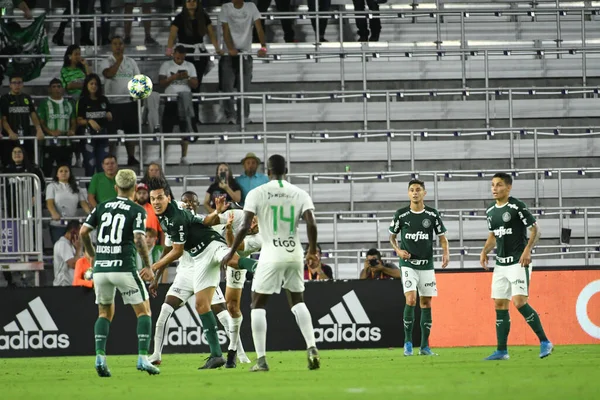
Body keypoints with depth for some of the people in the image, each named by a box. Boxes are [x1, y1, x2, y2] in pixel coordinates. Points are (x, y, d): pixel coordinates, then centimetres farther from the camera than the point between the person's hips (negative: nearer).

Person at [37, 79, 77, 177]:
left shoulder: (68, 104, 16)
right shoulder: (44, 104, 3)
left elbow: (73, 121, 17)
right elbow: (41, 122, -4)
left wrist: (72, 130, -6)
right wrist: (51, 132, -20)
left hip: (66, 143, 4)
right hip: (49, 143, -4)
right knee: (46, 171, -6)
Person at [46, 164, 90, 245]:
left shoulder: (76, 188, 14)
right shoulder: (52, 186, 6)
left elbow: (83, 203, 6)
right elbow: (49, 203, -8)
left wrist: (91, 213, -15)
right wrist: (54, 214, -29)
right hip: (57, 225, -3)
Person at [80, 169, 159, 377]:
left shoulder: (102, 207, 10)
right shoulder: (137, 211, -3)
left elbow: (83, 231, 6)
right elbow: (139, 239, -15)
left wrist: (92, 254, 22)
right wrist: (148, 266, -5)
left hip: (100, 268, 4)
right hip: (124, 267, -4)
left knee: (105, 313, 19)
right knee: (144, 311, 7)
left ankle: (100, 356, 1)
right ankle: (143, 357, -6)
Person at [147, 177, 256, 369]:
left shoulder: (177, 217, -18)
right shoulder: (163, 217, 12)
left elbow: (177, 252, -11)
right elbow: (168, 250, 25)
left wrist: (154, 267, -1)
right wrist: (157, 278, 28)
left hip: (212, 246, -8)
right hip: (200, 258, 8)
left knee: (231, 260, -42)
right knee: (201, 304, 0)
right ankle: (216, 355, 0)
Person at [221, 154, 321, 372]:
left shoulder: (257, 193, -4)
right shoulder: (300, 194, 3)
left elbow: (245, 226, -10)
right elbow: (311, 225, -7)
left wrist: (231, 252, 2)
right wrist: (312, 251, 9)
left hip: (271, 255, -3)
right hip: (295, 255, 3)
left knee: (258, 305, 10)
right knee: (298, 301, 21)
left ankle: (261, 359, 1)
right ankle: (312, 348, 4)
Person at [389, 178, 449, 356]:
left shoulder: (433, 214, 0)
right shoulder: (401, 214, -2)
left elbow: (442, 236, 7)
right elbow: (392, 236, 11)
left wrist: (446, 252, -11)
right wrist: (398, 250, -8)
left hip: (427, 265, 2)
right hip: (408, 263, -2)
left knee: (426, 303, 4)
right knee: (411, 299, -18)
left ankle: (424, 346, 11)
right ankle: (408, 340, -6)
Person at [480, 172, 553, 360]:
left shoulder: (517, 207, -10)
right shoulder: (491, 211, 12)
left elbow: (535, 228, -9)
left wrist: (528, 250, -20)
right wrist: (485, 251, 8)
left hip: (518, 262, -8)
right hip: (500, 264, 8)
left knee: (520, 302, -17)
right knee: (500, 305, 5)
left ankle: (544, 342, -9)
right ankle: (502, 351, 10)